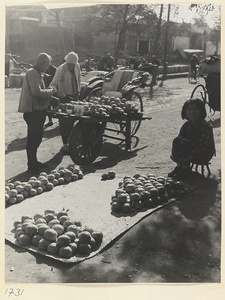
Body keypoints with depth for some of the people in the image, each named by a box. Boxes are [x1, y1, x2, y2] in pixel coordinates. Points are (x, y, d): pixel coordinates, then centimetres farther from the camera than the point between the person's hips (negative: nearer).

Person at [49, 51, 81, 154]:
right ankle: (65, 145, 1)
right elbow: (53, 83, -25)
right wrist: (56, 92, -44)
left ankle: (69, 138, 31)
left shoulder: (77, 66, 0)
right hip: (64, 97, -6)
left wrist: (78, 91, 12)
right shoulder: (61, 69, -19)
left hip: (74, 96, 6)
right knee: (64, 121, -4)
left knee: (72, 119, 13)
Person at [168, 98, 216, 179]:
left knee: (184, 143, -27)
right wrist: (175, 155, -19)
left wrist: (188, 159, -28)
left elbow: (203, 148, -23)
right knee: (176, 141, -16)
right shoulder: (187, 125, 2)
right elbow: (179, 138, -1)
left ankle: (186, 168, -11)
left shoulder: (206, 126, -19)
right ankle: (179, 166, -7)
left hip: (203, 156, -6)